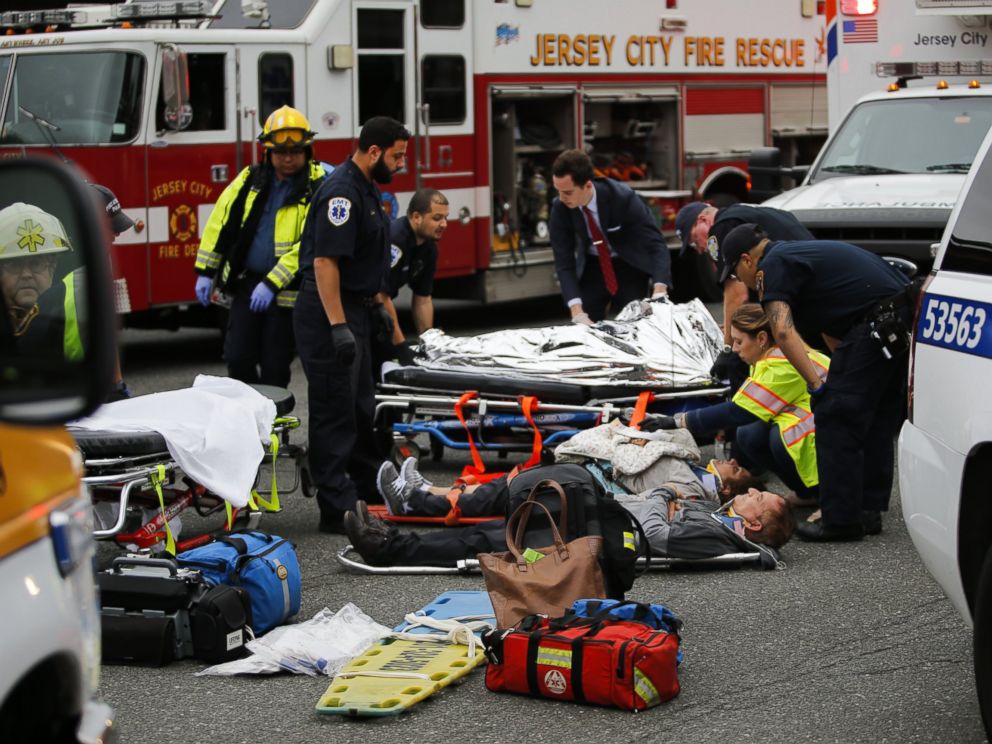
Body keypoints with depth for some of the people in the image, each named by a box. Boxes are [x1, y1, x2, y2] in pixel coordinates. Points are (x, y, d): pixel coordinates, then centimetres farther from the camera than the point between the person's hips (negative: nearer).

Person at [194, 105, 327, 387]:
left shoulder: (316, 189, -10)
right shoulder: (250, 179, 5)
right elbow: (220, 222, 10)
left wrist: (272, 284, -22)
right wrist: (205, 272, 7)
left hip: (285, 291, -4)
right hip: (245, 283, 4)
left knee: (275, 367, 4)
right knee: (237, 358, 2)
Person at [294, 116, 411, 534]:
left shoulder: (366, 190, 13)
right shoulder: (341, 191, -19)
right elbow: (325, 261, -25)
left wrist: (376, 306, 23)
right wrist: (338, 327, -28)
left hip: (354, 309, 10)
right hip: (331, 312, -10)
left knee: (360, 406, 18)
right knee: (335, 411, -7)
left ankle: (369, 491, 28)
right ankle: (336, 509, -4)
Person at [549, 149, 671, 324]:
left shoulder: (623, 198, -30)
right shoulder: (560, 207, -22)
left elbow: (656, 245, -30)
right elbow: (564, 262, -20)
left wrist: (659, 292, -46)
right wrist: (577, 311, -34)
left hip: (630, 265, -2)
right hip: (591, 266, 2)